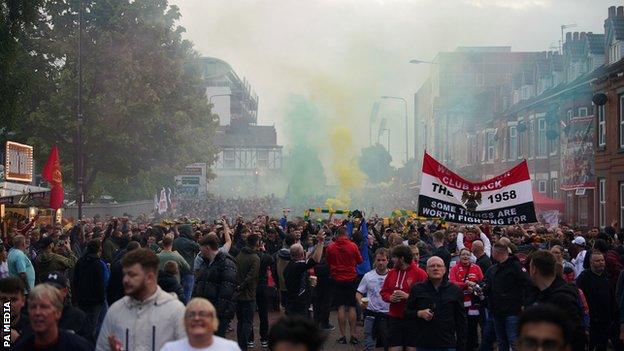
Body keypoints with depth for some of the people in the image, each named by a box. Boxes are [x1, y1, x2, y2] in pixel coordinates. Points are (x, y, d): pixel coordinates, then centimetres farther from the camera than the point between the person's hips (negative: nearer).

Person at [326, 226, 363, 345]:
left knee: (341, 307, 4)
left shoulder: (330, 247, -7)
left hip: (337, 279, 0)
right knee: (352, 307, 5)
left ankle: (342, 336, 3)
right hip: (351, 278, 0)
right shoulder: (353, 246, -9)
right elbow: (359, 261, 6)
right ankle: (353, 335, 5)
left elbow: (328, 262, 9)